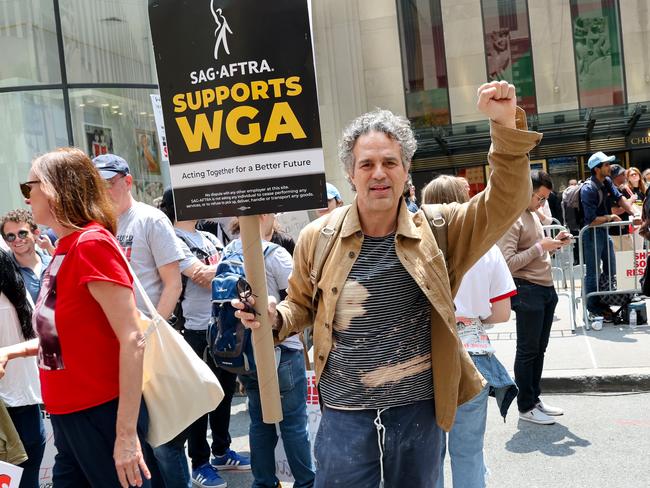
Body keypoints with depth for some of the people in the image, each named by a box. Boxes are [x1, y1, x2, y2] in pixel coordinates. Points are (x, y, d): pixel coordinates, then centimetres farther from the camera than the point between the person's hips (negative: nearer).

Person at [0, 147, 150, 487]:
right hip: (66, 418, 8)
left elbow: (133, 341, -21)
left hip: (102, 414, -8)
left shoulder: (91, 243, -16)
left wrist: (127, 433, -22)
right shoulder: (64, 250, 9)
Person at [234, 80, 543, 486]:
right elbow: (303, 304, 10)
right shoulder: (318, 238, -3)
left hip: (419, 410, 1)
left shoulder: (438, 232, -4)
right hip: (345, 414, 0)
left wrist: (507, 126, -24)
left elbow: (506, 201, -11)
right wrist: (275, 317, -12)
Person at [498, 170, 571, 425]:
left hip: (546, 288, 9)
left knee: (539, 348, 16)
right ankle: (525, 407, 12)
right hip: (527, 291, -9)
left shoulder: (533, 215, 15)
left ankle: (535, 398, 28)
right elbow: (509, 263, -20)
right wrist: (540, 247, -20)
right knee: (527, 351, 1)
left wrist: (554, 242, 4)